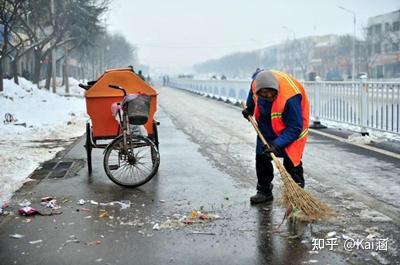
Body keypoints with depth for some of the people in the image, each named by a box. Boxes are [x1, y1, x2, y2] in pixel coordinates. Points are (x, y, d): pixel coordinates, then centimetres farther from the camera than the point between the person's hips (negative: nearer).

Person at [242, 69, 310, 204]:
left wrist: (277, 144, -41)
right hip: (267, 124, 6)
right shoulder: (257, 81, -25)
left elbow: (294, 128, -35)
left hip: (291, 126, -6)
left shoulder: (290, 98, -43)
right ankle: (264, 191, 21)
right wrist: (249, 108, 11)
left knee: (291, 161, -10)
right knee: (261, 157, 8)